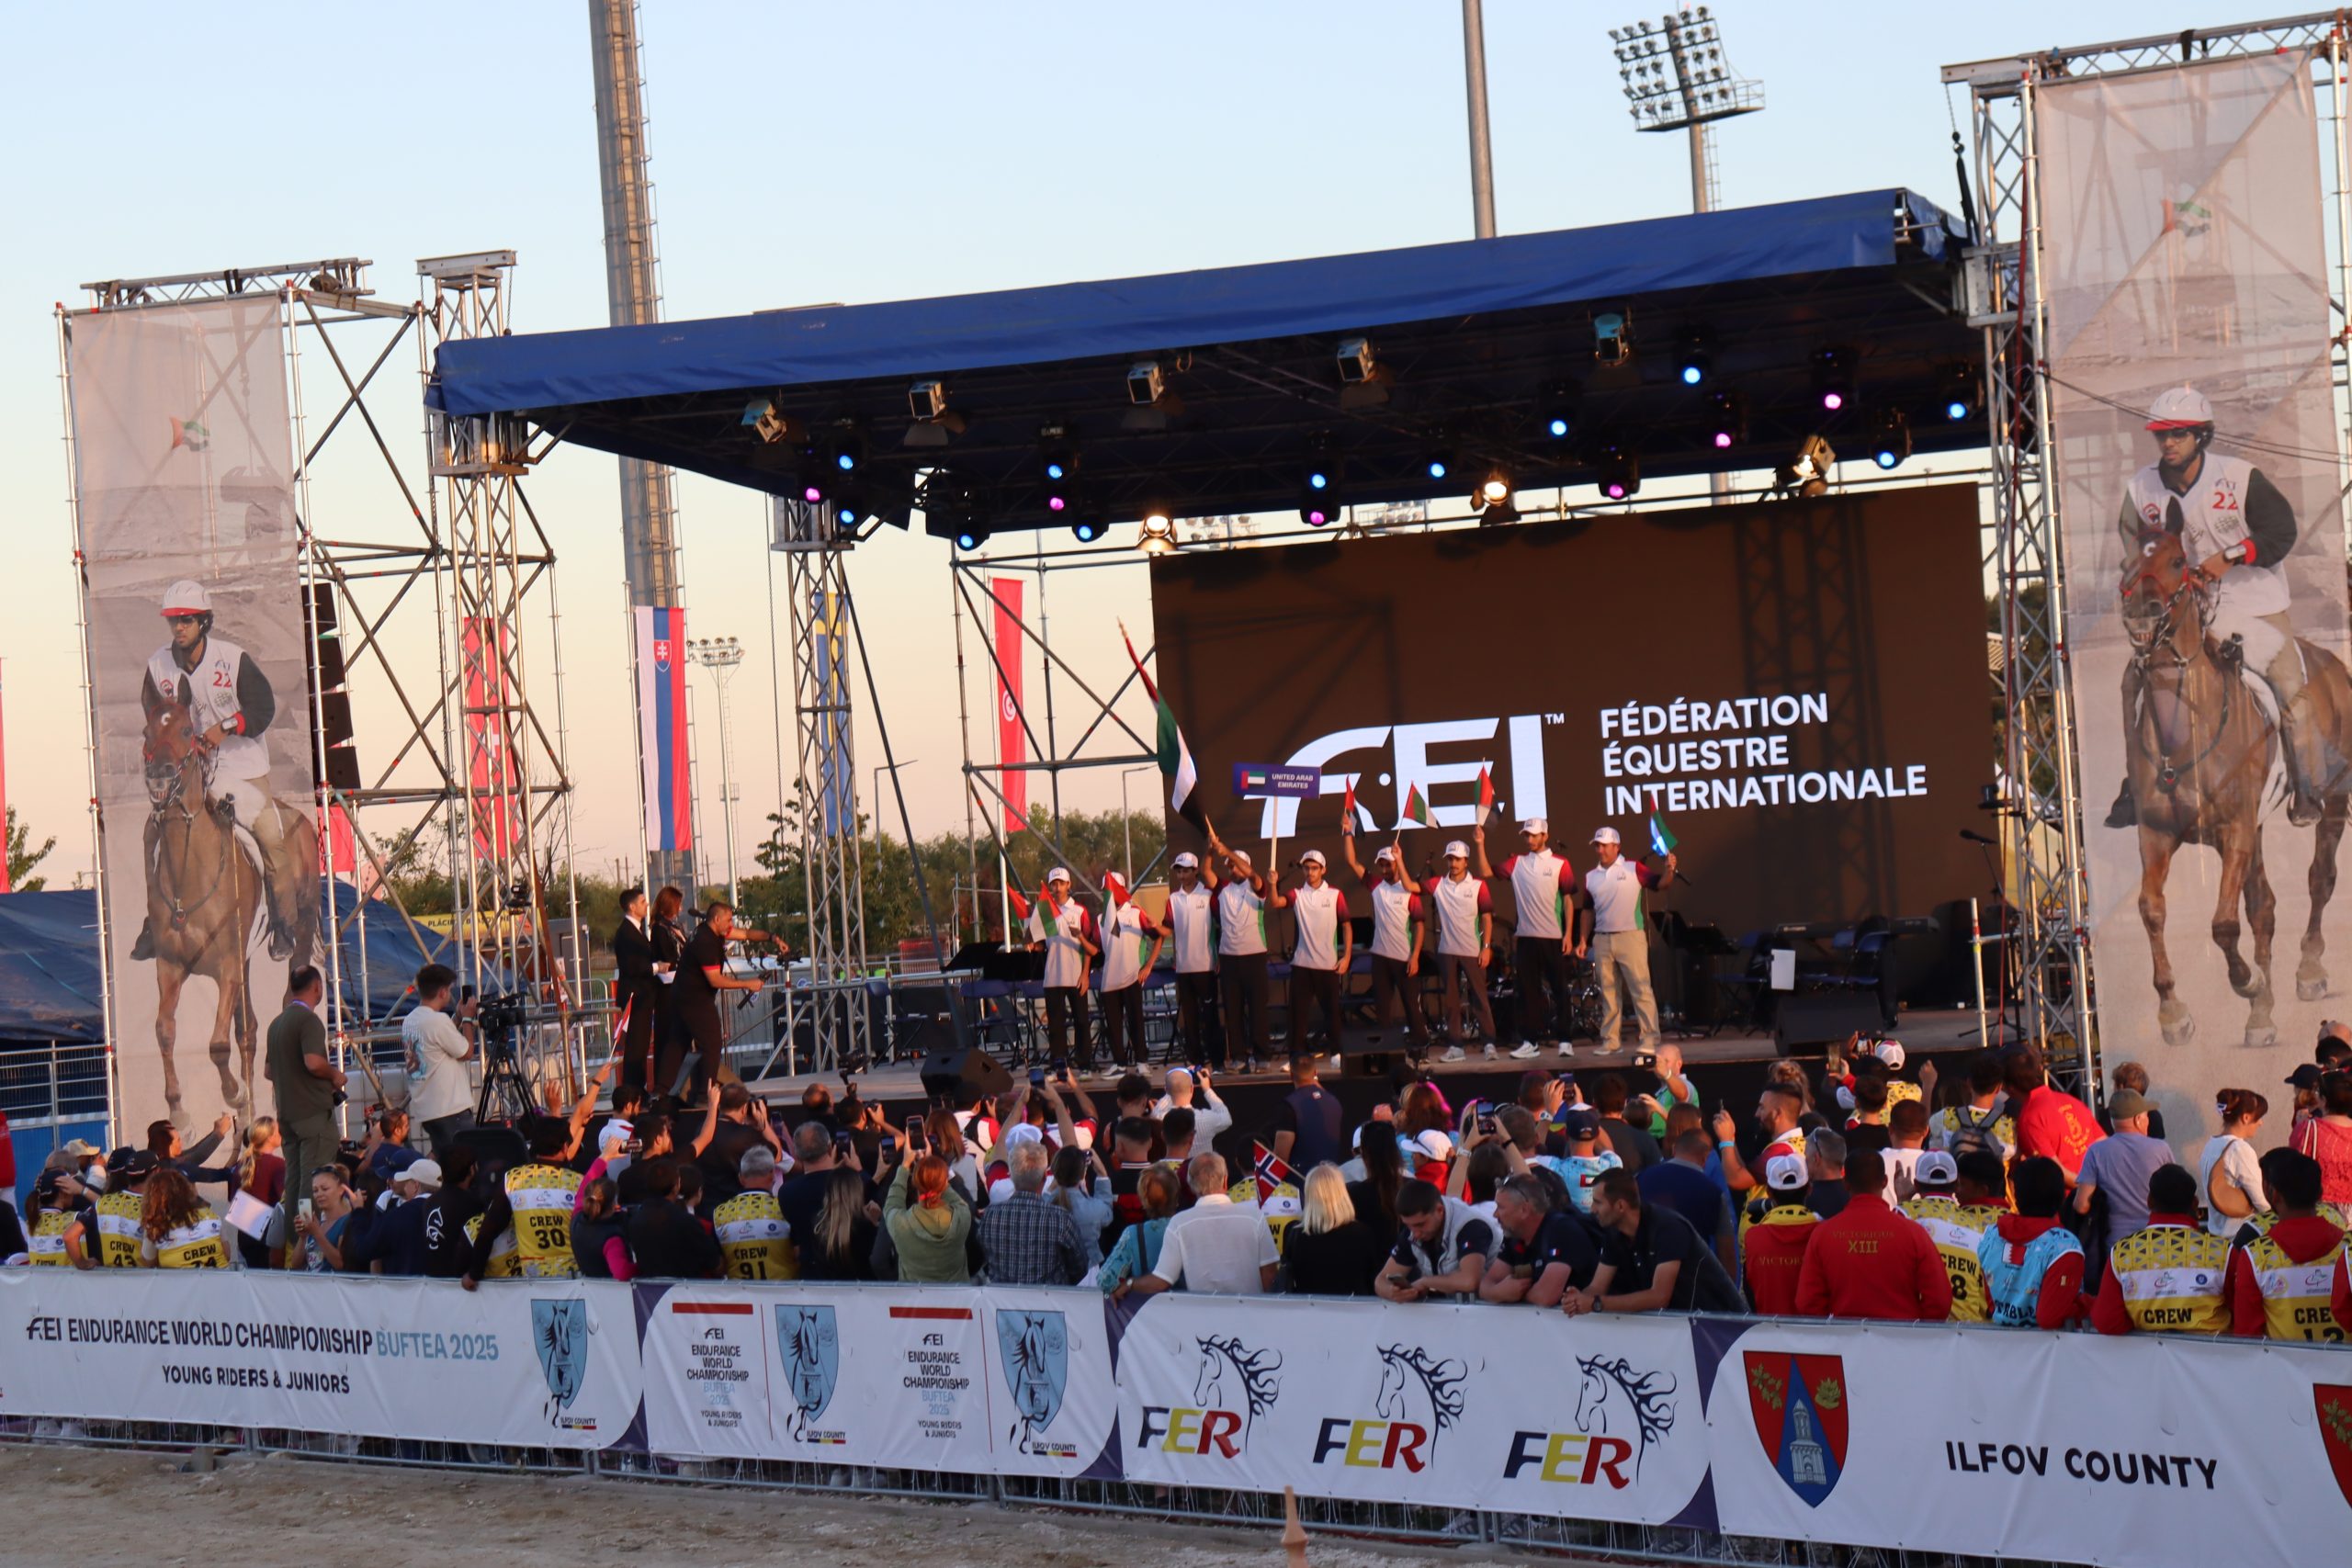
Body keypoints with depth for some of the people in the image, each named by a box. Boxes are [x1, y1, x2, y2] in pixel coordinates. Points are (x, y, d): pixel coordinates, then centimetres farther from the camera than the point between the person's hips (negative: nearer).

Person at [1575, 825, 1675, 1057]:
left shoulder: (1633, 869, -1)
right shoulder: (1591, 877, 11)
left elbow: (1661, 884, -5)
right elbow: (1587, 910, 17)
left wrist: (1668, 870, -25)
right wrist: (1583, 940, 13)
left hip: (1631, 937, -4)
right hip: (1602, 940, 4)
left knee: (1641, 988, -6)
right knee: (1608, 992, 8)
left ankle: (1650, 1039, -6)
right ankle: (1609, 1040, 13)